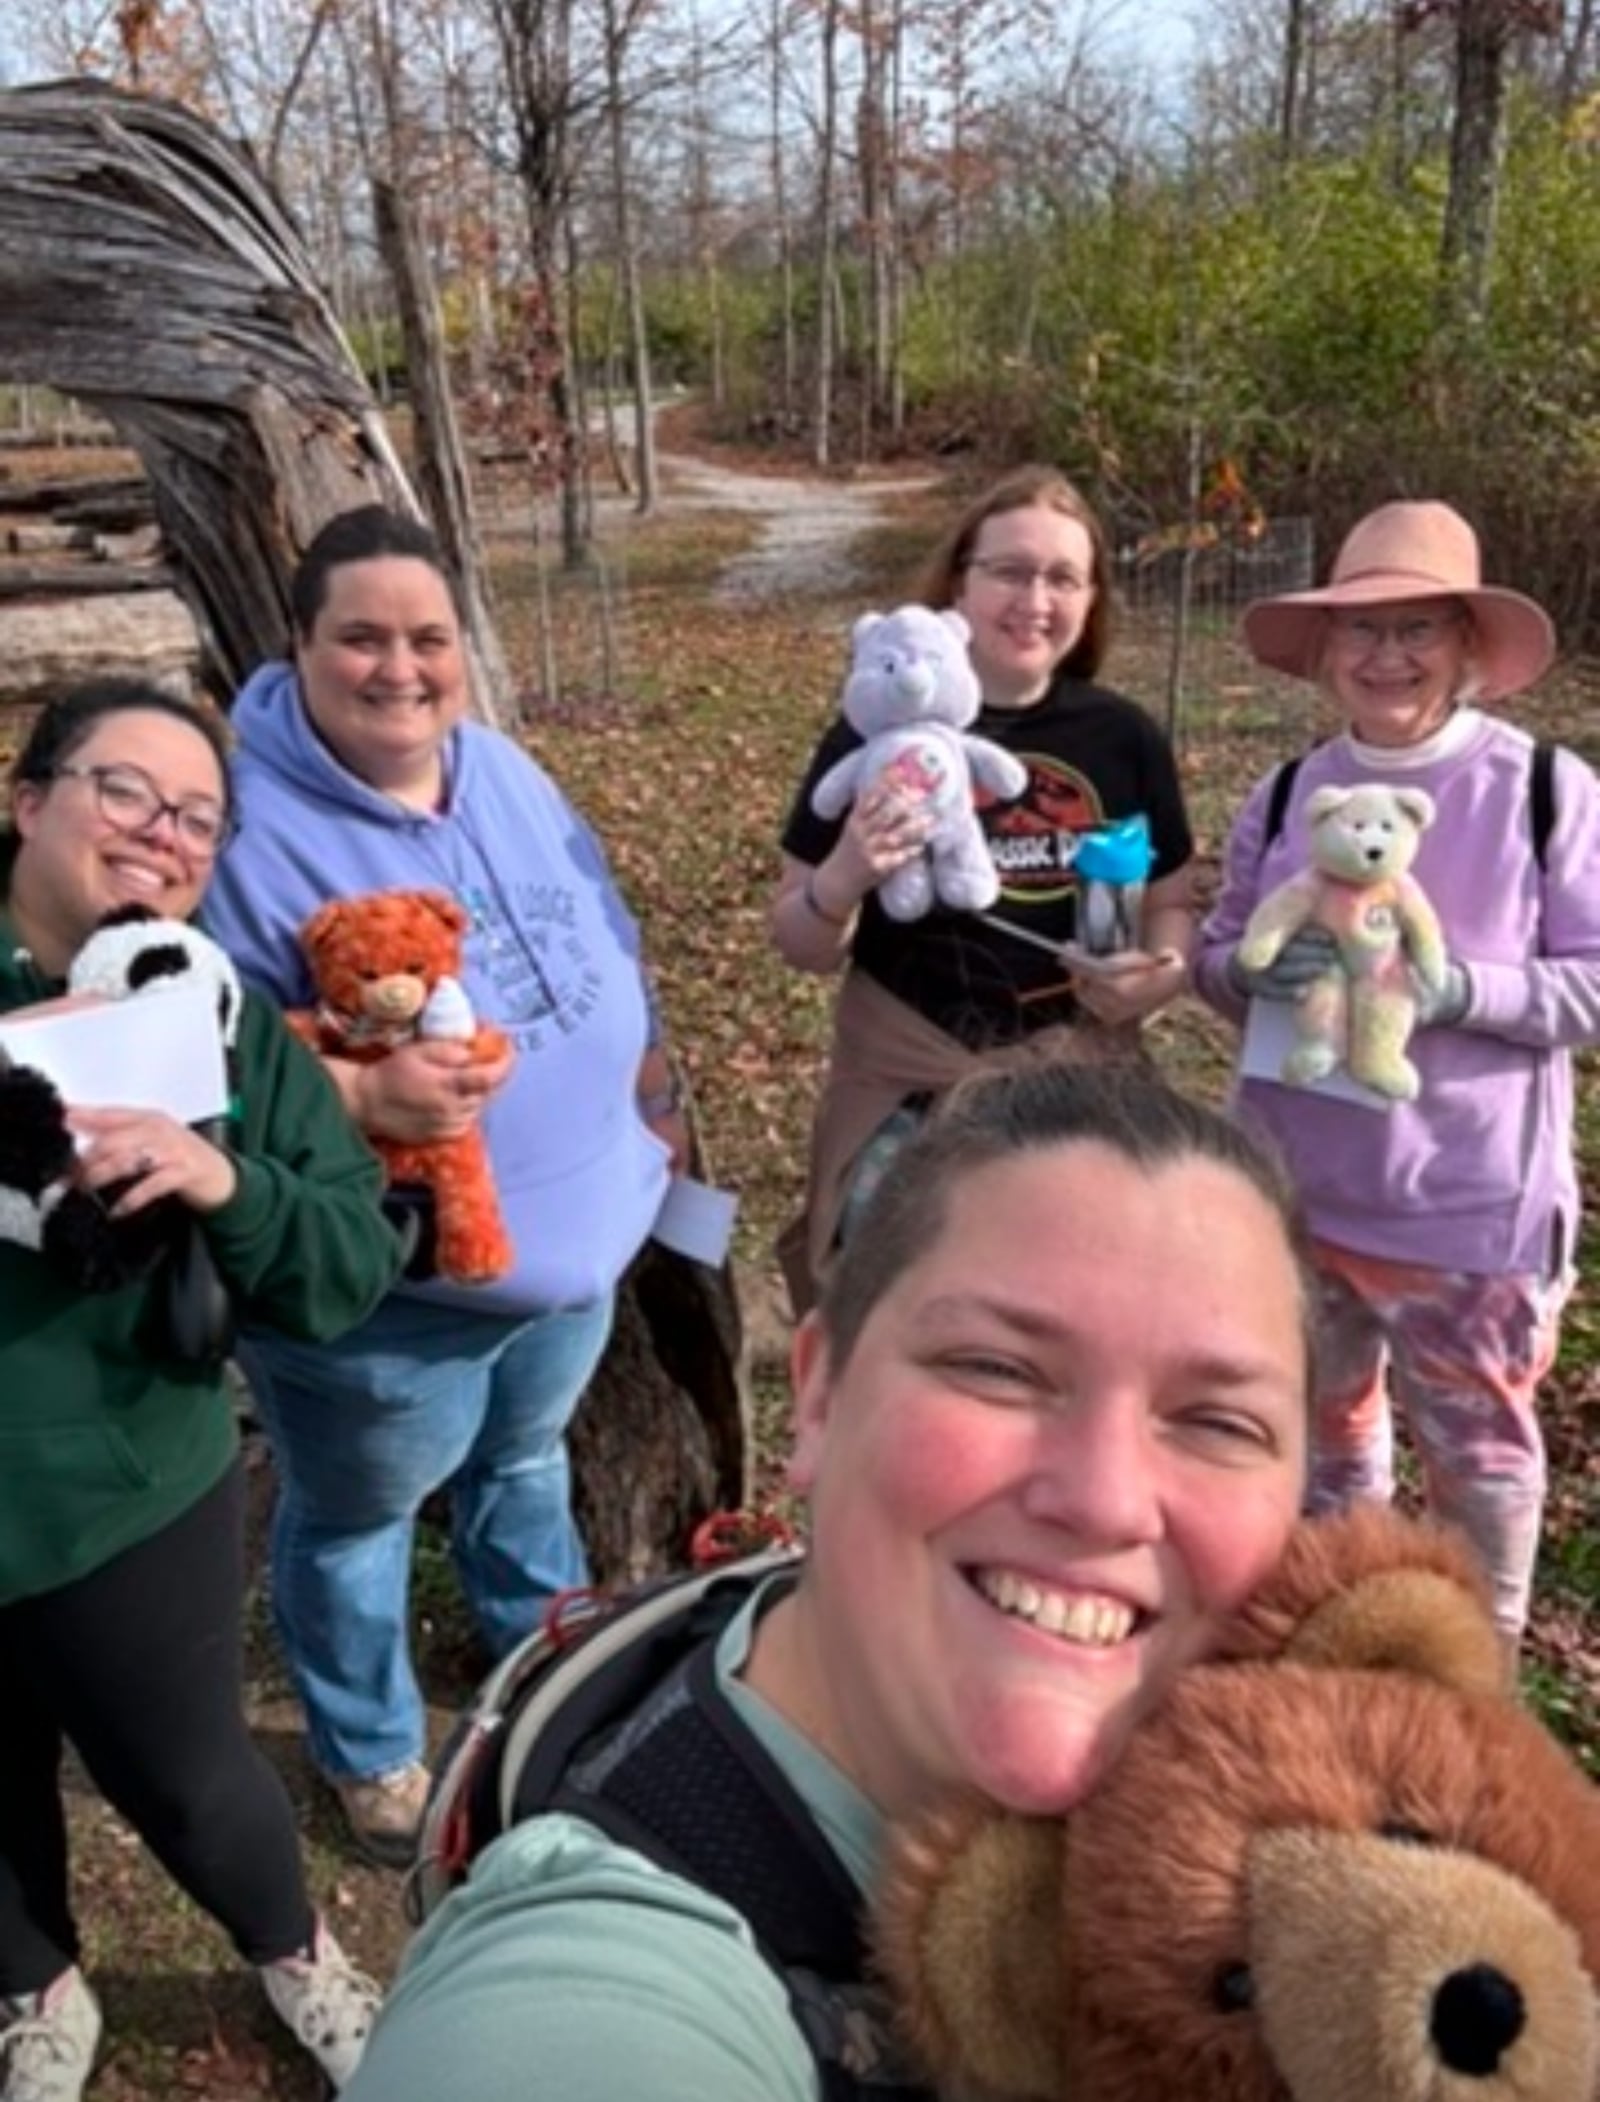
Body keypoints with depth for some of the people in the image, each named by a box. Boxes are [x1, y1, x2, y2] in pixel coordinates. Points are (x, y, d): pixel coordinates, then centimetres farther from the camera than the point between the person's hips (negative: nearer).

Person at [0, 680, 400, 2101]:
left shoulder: (233, 1030, -4)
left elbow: (354, 1270, -8)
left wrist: (229, 1186, -29)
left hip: (129, 1506, 0)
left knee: (185, 1779, 17)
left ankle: (296, 1957, 50)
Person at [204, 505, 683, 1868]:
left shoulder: (503, 771, 0)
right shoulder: (250, 832, -24)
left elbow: (607, 945, 11)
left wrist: (651, 1100, 11)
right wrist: (364, 1096, -40)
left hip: (572, 1233, 7)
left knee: (527, 1458, 31)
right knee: (357, 1517, 19)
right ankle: (371, 1751, 46)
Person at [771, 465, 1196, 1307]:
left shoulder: (1125, 738, 0)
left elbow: (1171, 905, 12)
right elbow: (802, 948, -3)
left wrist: (1156, 975, -10)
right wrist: (840, 884, -25)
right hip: (908, 1093, -2)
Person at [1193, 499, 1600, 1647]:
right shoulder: (1286, 795, 1)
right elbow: (1215, 959, 7)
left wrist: (1456, 986, -26)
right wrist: (1254, 970, -16)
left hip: (1471, 1199, -4)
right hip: (1299, 1185, 5)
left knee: (1478, 1441, 12)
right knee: (1319, 1420, 23)